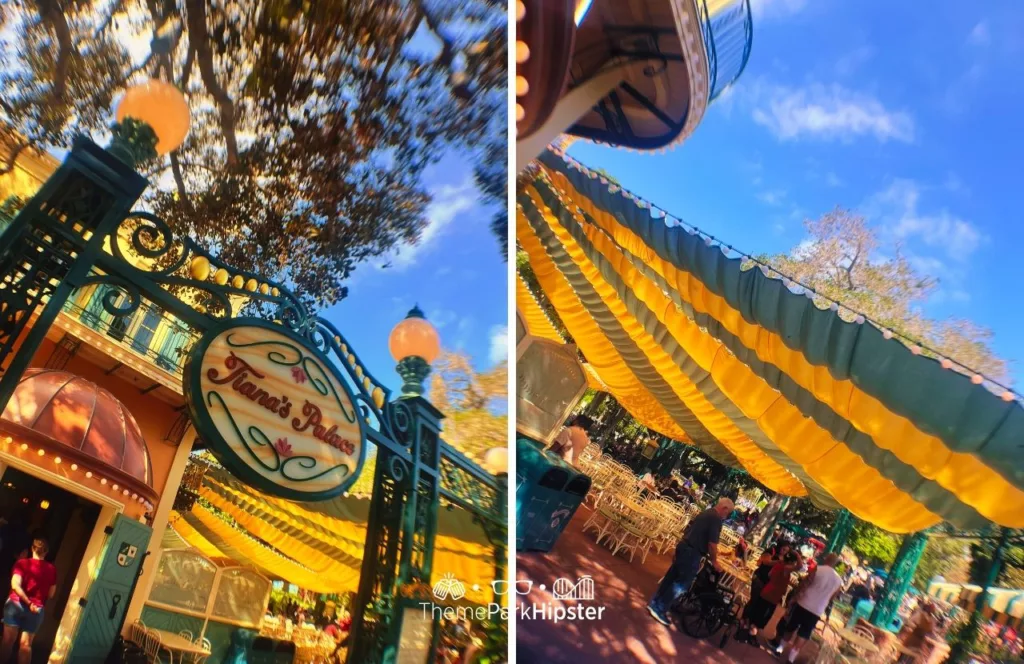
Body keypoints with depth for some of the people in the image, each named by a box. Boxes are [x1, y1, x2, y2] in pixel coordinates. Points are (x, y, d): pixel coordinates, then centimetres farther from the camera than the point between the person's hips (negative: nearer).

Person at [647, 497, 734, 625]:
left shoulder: (705, 513, 15)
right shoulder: (716, 519, -14)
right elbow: (712, 543, -19)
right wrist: (714, 561, -5)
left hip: (683, 546, 9)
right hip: (692, 552, -9)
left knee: (671, 576, 16)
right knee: (682, 583, -1)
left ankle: (654, 603, 24)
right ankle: (660, 609, 1)